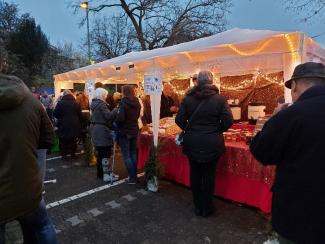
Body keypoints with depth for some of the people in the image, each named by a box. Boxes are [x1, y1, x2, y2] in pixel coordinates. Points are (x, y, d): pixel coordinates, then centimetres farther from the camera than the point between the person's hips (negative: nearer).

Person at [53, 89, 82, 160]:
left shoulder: (60, 103, -7)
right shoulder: (76, 103, 4)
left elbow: (55, 114, -6)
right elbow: (80, 115, 6)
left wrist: (61, 117, 12)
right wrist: (78, 123, 17)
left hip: (64, 125, -3)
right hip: (74, 125, 3)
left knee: (63, 141, 9)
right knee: (73, 141, 14)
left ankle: (64, 155, 12)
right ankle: (73, 153, 20)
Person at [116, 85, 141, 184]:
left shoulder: (123, 103, -15)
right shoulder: (137, 103, 6)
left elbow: (120, 118, -22)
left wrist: (117, 124, -4)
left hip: (125, 131, -7)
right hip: (134, 130, 7)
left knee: (126, 156, 2)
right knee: (133, 154, 15)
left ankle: (132, 177, 4)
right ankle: (134, 175, 22)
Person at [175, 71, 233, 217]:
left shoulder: (188, 98, -2)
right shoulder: (220, 99, -6)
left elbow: (179, 120, -4)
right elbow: (228, 121, -9)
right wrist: (217, 130, 8)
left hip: (192, 142, 2)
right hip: (212, 143, -1)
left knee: (195, 173, 14)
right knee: (209, 175, 10)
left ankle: (197, 206, 28)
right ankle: (206, 208, 25)